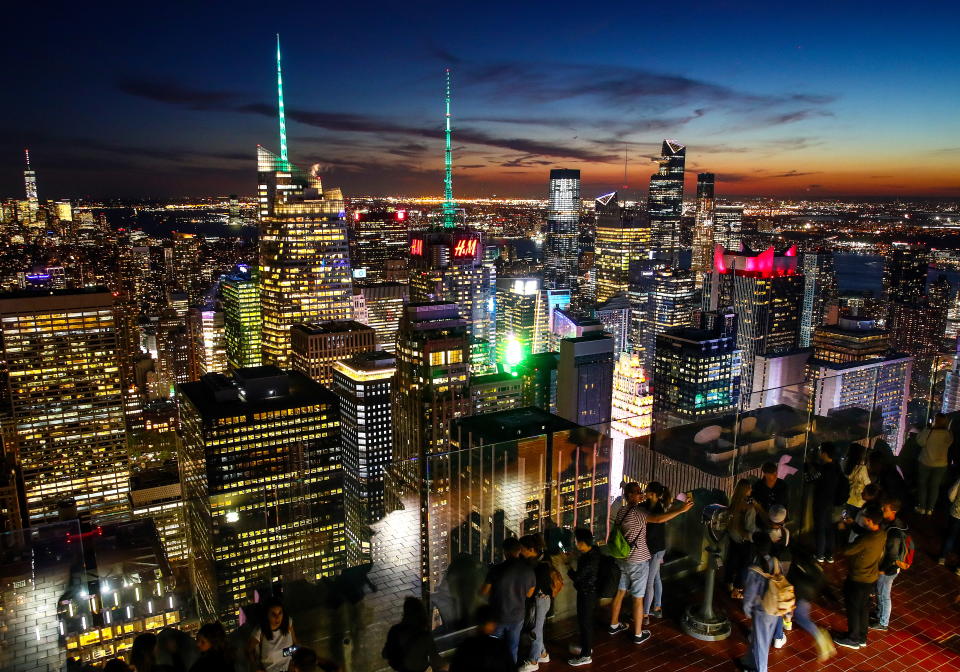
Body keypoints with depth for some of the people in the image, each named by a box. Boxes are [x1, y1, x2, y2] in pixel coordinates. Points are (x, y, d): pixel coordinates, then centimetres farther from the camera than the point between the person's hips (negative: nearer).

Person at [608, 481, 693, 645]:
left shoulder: (621, 512, 5)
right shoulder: (638, 511, -20)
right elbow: (658, 519, -32)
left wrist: (641, 499, 23)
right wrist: (681, 510, -31)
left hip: (622, 559, 8)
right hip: (638, 561, -8)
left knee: (619, 593, 18)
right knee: (638, 598, 3)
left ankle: (614, 625, 31)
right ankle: (638, 635, 12)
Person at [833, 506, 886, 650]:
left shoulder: (865, 540, -34)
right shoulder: (882, 534, -9)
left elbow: (847, 551, -22)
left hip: (858, 579, -8)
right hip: (871, 577, 8)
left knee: (852, 607, 11)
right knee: (863, 607, 22)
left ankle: (853, 639, 26)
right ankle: (862, 637, 37)